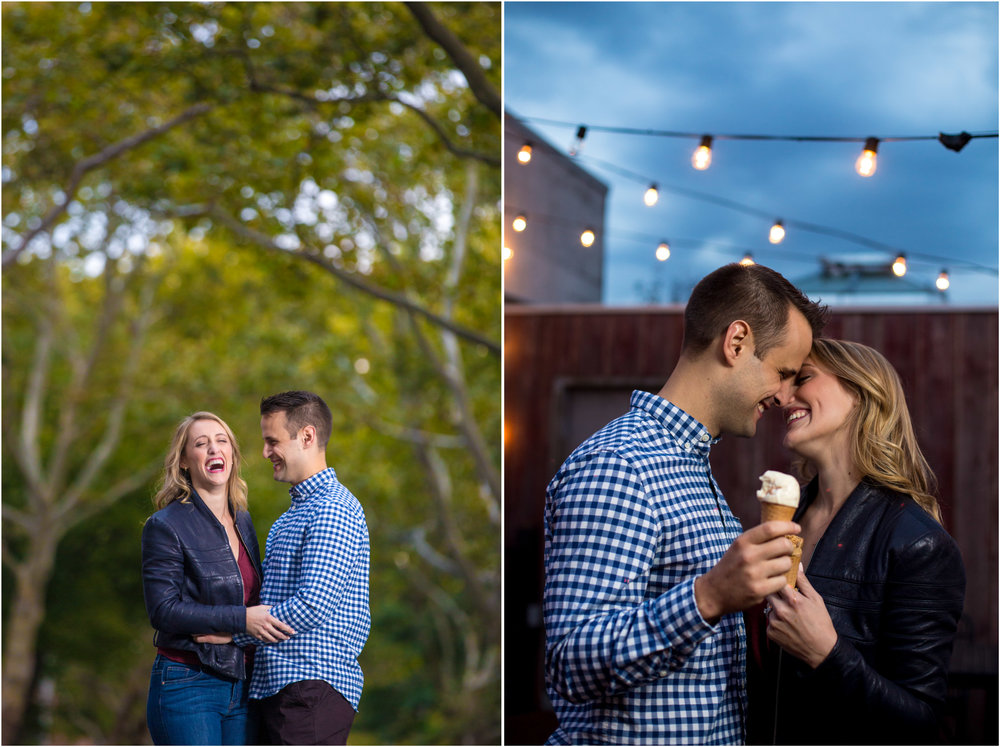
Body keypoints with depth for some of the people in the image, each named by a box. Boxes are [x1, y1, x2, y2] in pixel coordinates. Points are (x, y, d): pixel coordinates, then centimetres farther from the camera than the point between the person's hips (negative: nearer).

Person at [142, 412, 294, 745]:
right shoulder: (165, 526, -6)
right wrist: (240, 619, -20)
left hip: (241, 689, 6)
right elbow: (163, 610, -14)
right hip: (187, 688, -6)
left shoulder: (243, 522, 14)